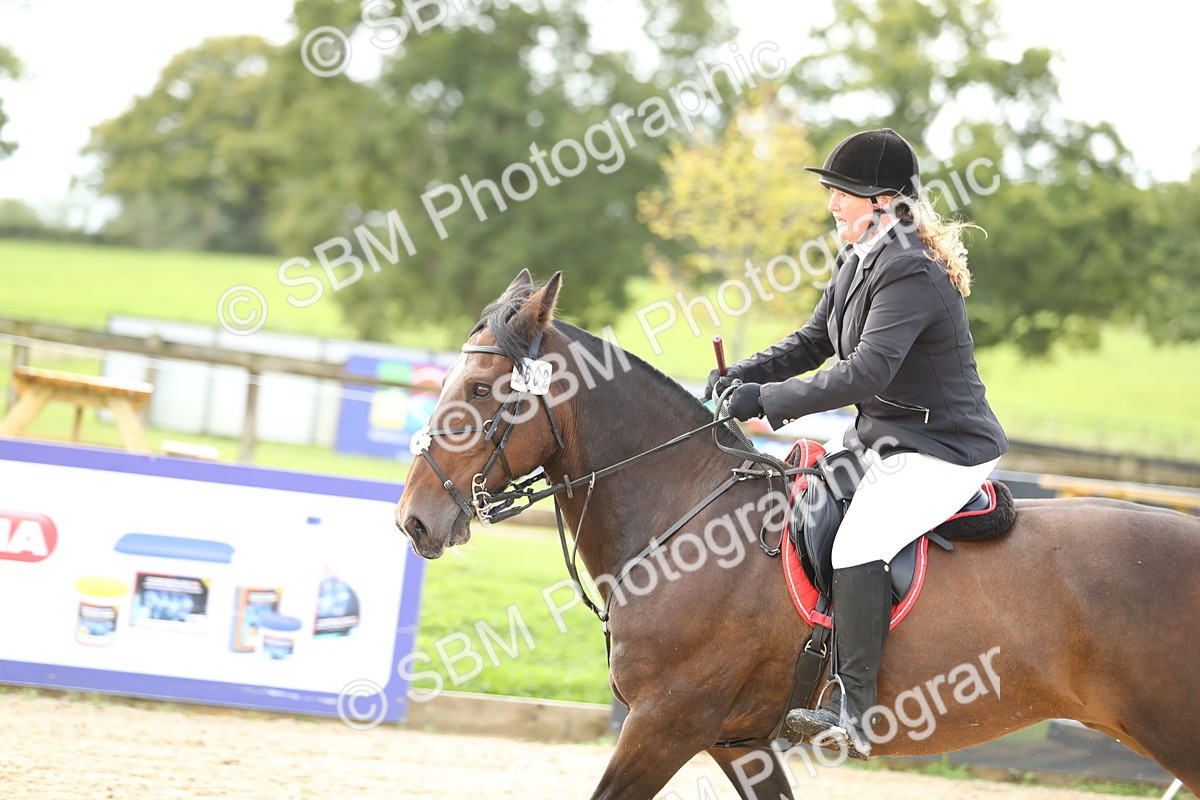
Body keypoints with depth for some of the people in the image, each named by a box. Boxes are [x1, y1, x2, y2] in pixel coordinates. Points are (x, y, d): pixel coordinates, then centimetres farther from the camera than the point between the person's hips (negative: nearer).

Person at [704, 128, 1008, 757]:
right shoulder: (859, 261, 9)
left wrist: (767, 400, -29)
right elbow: (811, 344, 15)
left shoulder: (910, 275, -22)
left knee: (857, 544, -27)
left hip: (941, 452, -11)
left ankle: (856, 713, -23)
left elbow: (866, 372, -30)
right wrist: (741, 375, -2)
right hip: (879, 439, 11)